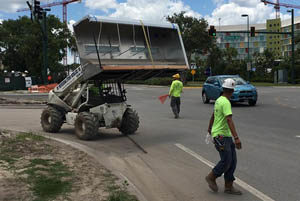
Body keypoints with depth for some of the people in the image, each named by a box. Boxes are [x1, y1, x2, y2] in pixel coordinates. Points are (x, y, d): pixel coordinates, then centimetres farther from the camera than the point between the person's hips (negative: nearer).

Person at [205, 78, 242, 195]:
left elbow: (213, 116, 25)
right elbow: (229, 121, -29)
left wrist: (210, 128, 40)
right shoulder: (225, 103, -19)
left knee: (232, 161, 7)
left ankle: (229, 186, 13)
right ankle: (211, 177, 15)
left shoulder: (219, 100, 11)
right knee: (226, 161, -8)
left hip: (226, 136, 10)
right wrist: (236, 138, -34)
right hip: (220, 135, -10)